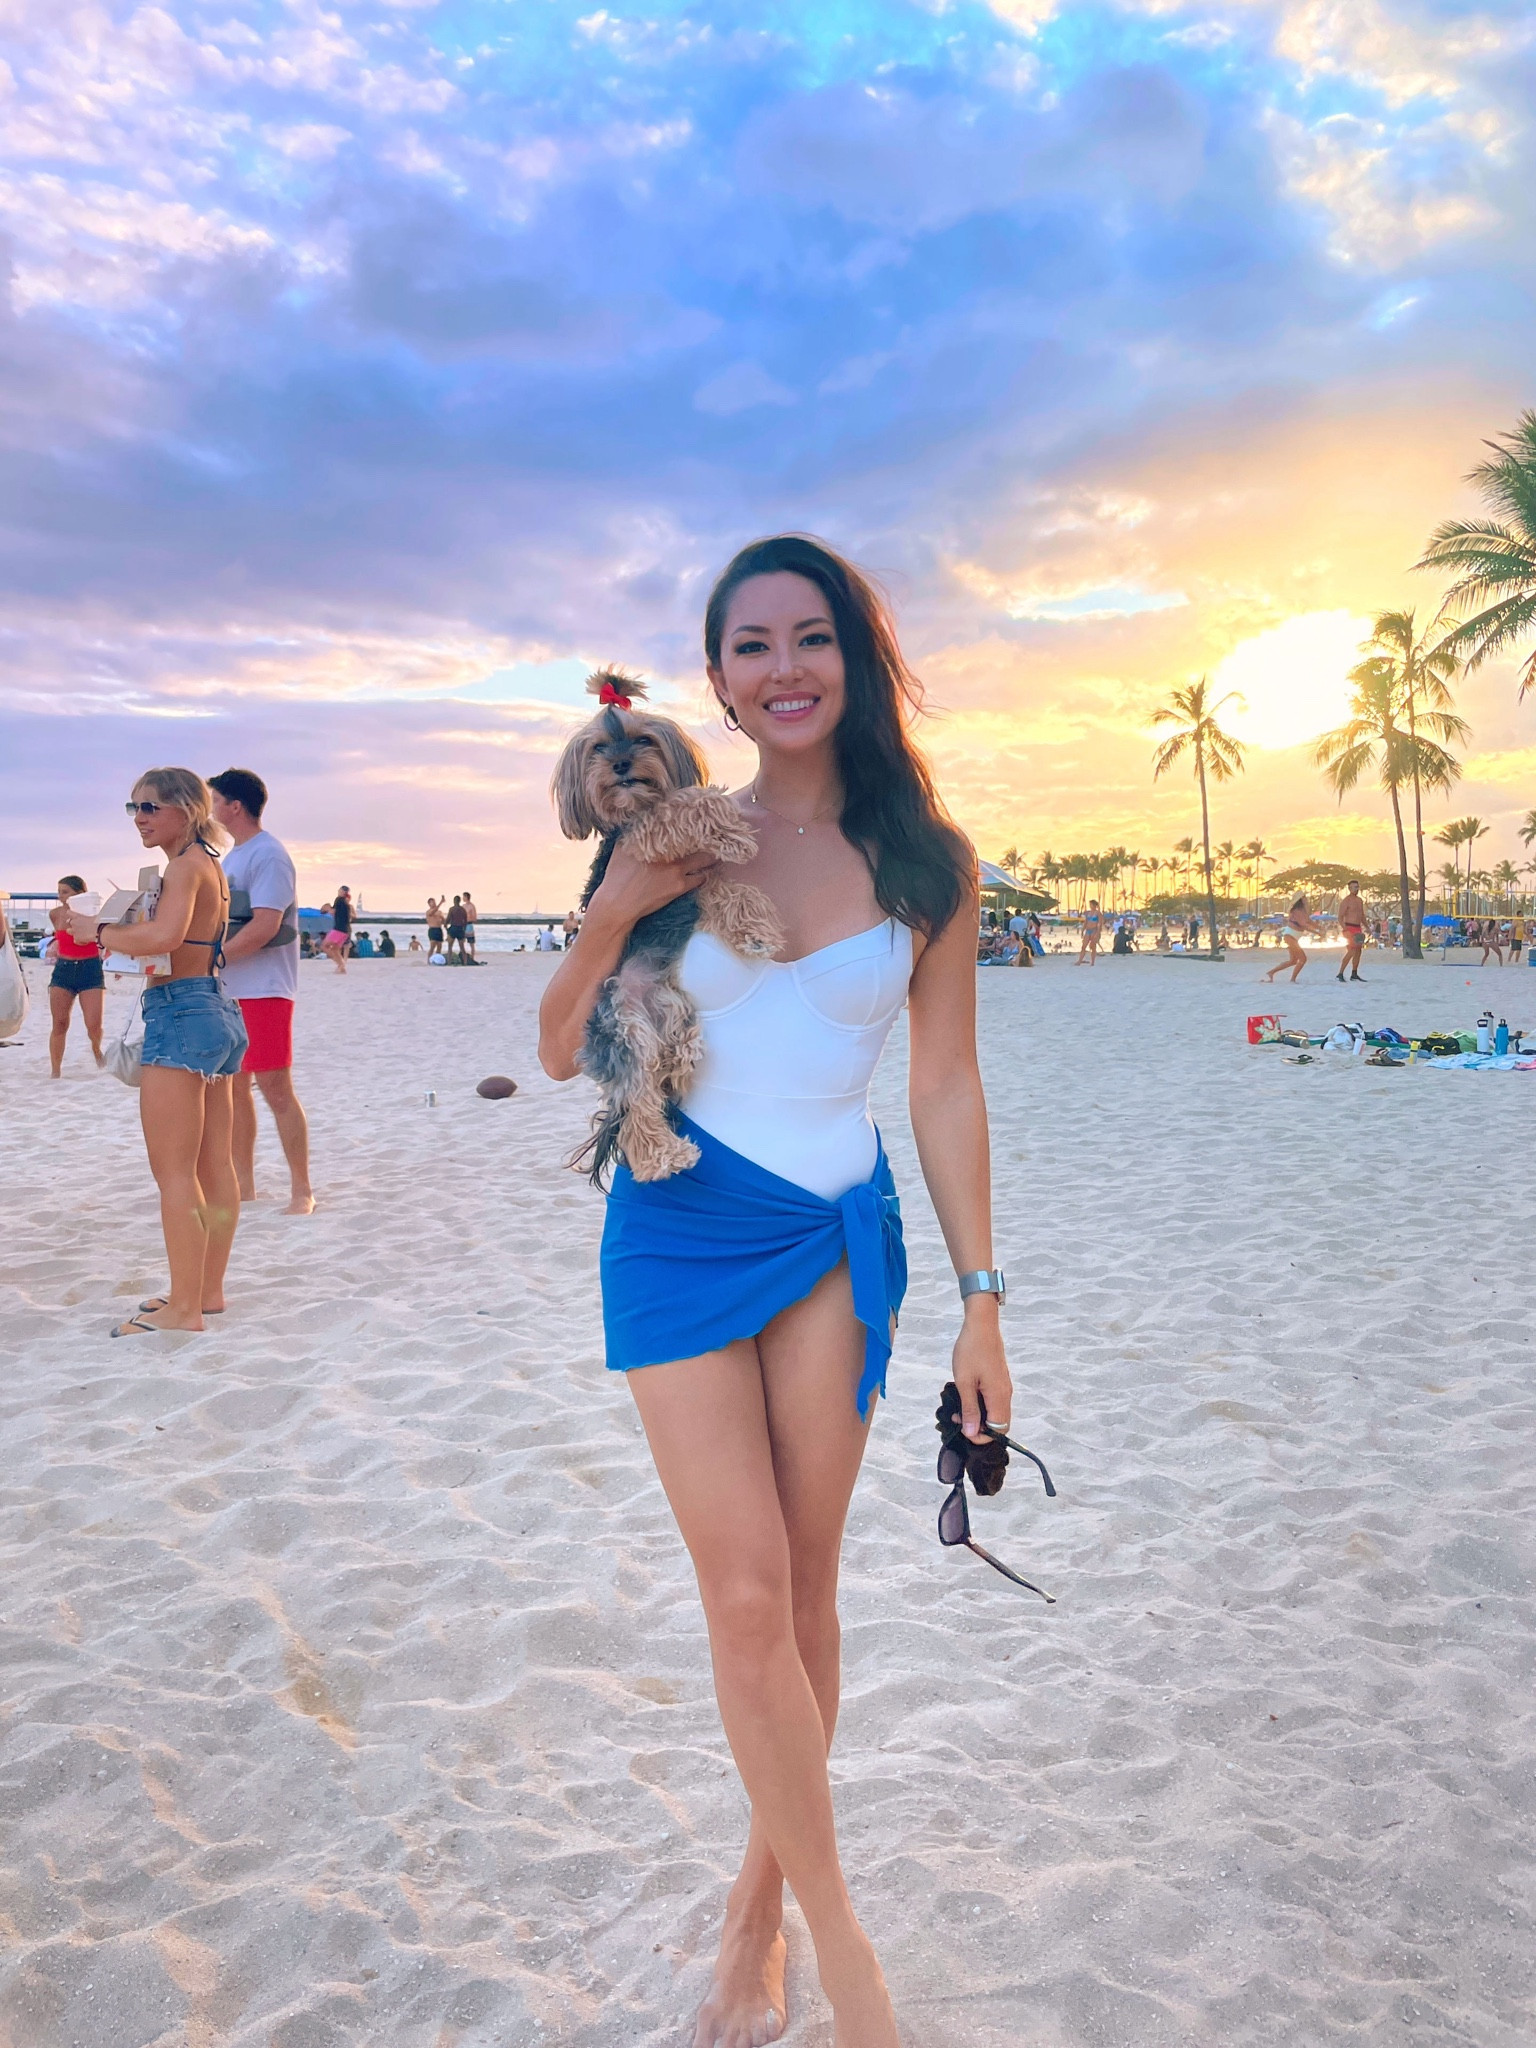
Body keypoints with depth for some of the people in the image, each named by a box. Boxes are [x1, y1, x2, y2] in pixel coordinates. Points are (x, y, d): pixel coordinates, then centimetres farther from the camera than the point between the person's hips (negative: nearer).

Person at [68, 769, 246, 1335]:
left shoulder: (186, 864, -12)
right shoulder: (211, 864, 17)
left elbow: (165, 935, -28)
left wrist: (98, 931, -14)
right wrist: (124, 928, 9)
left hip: (182, 1014, -10)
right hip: (219, 1011, 10)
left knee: (173, 1171, -6)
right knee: (214, 1166, 13)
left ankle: (183, 1308, -1)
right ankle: (208, 1290, 22)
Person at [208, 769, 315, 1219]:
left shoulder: (268, 855, -11)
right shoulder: (231, 857, 18)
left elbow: (264, 927, -20)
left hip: (264, 991, -9)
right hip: (227, 991, 9)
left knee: (275, 1089, -6)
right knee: (233, 1087, 12)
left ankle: (302, 1191, 1)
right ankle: (243, 1185, 21)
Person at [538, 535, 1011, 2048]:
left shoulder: (925, 858, 0)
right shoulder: (681, 837, -1)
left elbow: (947, 1090, 2)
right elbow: (563, 1052, 4)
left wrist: (981, 1299, 0)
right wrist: (613, 914, -14)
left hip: (838, 1239, 1)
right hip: (680, 1232, 0)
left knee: (805, 1590, 9)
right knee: (747, 1599, -2)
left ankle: (760, 1900, 32)